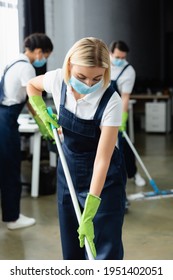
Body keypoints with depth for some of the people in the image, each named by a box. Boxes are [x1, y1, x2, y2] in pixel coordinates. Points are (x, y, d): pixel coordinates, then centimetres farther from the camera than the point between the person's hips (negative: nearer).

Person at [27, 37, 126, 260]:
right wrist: (43, 113, -3)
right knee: (71, 247, 15)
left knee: (106, 252, -3)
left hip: (103, 178, -4)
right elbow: (32, 85, 12)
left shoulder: (111, 101, -27)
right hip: (68, 171, 5)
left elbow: (102, 158, -28)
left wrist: (88, 215, -31)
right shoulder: (57, 79, -14)